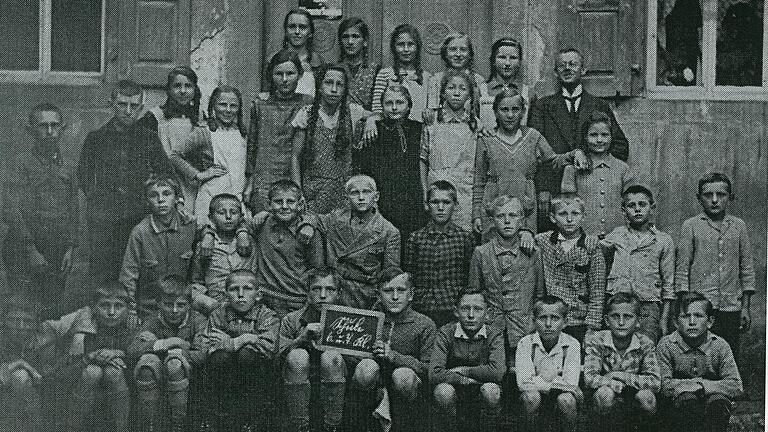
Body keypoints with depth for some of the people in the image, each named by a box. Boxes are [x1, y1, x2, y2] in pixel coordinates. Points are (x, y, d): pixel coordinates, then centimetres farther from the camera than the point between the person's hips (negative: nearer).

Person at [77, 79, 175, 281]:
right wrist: (99, 198, 3)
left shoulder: (149, 139, 8)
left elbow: (166, 174, 16)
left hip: (139, 218, 0)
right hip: (102, 219, 0)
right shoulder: (96, 138, 7)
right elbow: (83, 177, 14)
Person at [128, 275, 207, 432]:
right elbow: (131, 351, -16)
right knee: (148, 360, -28)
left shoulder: (197, 321, -3)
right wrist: (161, 344, -28)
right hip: (157, 384, 2)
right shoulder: (153, 323, 1)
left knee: (175, 361, -31)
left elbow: (203, 356, -19)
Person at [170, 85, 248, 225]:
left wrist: (247, 190, 9)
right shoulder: (203, 134, -2)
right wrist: (198, 175, -6)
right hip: (211, 197, -4)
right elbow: (175, 156, -3)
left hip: (238, 198, 4)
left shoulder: (242, 135, 12)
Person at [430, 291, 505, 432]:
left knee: (491, 389, -32)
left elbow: (497, 372, -27)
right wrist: (467, 379, -23)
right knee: (443, 390, -32)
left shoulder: (495, 334, -10)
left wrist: (463, 370, -18)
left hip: (481, 391, 0)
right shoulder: (445, 333, -10)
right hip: (455, 389, 0)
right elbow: (434, 374, -21)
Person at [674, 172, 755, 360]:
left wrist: (745, 307, 8)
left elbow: (747, 269, 13)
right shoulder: (691, 226, 2)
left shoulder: (739, 226, 10)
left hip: (731, 308, 3)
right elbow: (682, 269, 2)